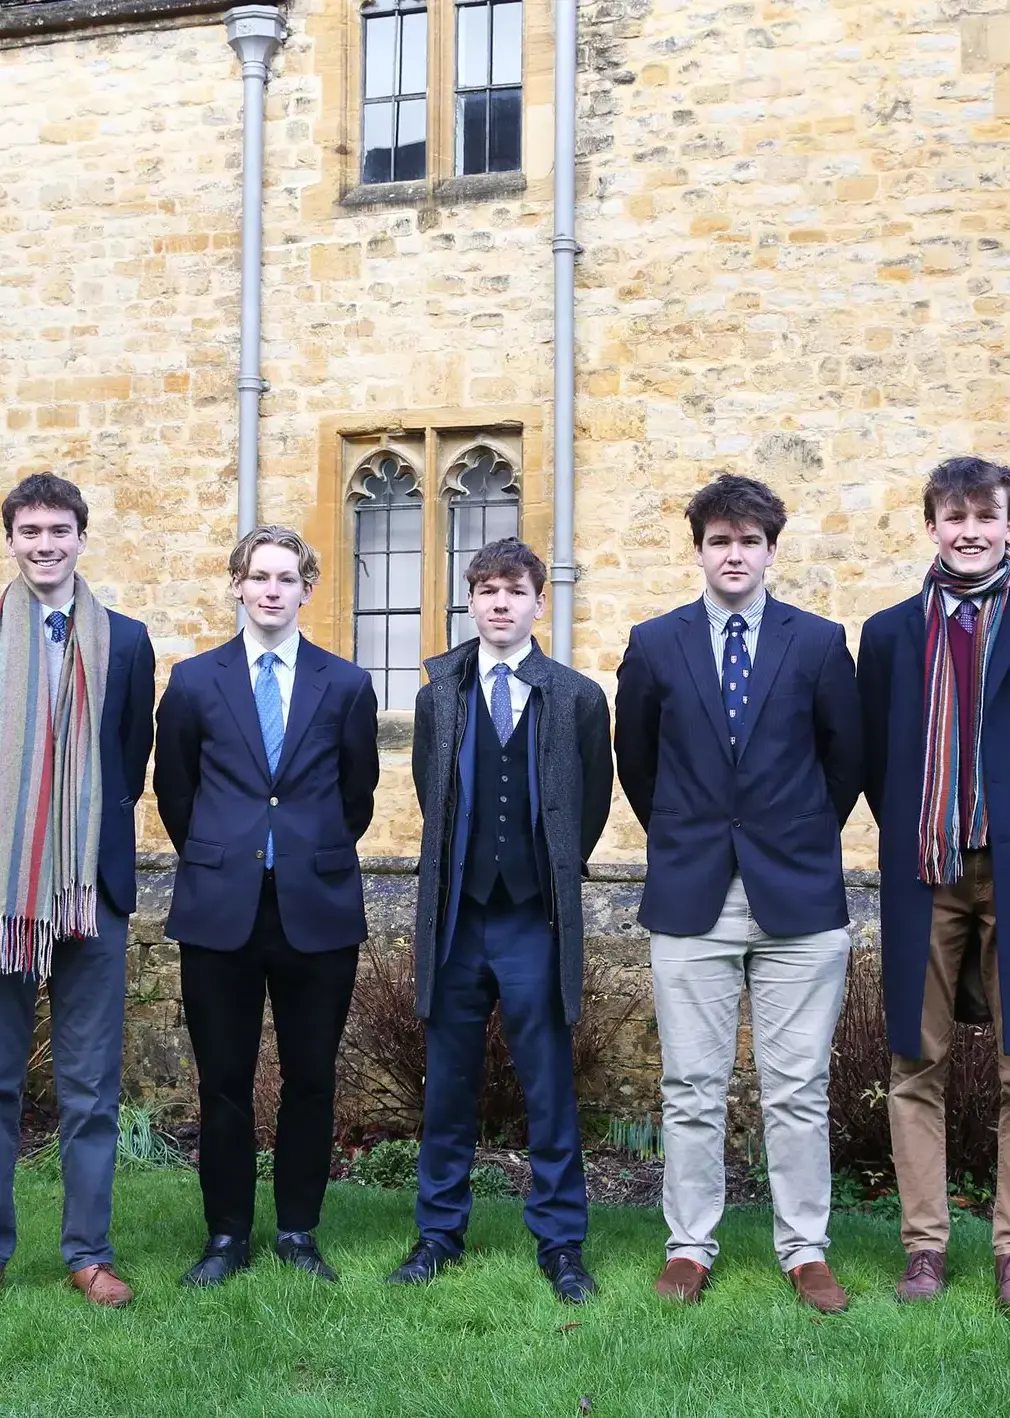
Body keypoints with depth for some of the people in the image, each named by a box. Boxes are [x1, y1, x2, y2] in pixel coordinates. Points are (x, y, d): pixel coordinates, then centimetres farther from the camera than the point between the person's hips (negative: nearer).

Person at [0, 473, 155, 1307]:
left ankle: (89, 1251, 14)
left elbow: (134, 759, 12)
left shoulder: (125, 641, 6)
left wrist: (94, 842, 8)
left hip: (93, 887, 0)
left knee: (92, 1083, 5)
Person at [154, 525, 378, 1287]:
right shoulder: (194, 680, 4)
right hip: (220, 909, 0)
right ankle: (227, 1236, 20)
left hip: (318, 909, 0)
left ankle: (299, 1231, 21)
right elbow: (174, 790, 14)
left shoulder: (346, 685, 3)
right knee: (224, 1082, 7)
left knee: (311, 1079, 7)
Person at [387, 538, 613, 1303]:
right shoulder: (439, 694, 6)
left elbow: (595, 799, 9)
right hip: (456, 917, 2)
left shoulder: (577, 696, -1)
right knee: (449, 1082, 11)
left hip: (535, 918, -2)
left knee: (549, 1087, 3)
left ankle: (561, 1243, 14)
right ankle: (440, 1231, 23)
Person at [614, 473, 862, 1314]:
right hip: (691, 896, 1)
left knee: (799, 1089, 5)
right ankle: (690, 1249, 17)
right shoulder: (655, 644, 4)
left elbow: (848, 757, 10)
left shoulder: (820, 642, 1)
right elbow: (636, 760, 14)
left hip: (798, 896, 0)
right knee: (692, 1090, 6)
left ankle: (806, 1251, 16)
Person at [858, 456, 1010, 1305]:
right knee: (918, 1066, 6)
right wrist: (906, 835, 4)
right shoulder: (890, 633, 10)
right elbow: (874, 757, 13)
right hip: (923, 876, 2)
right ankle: (925, 1245, 15)